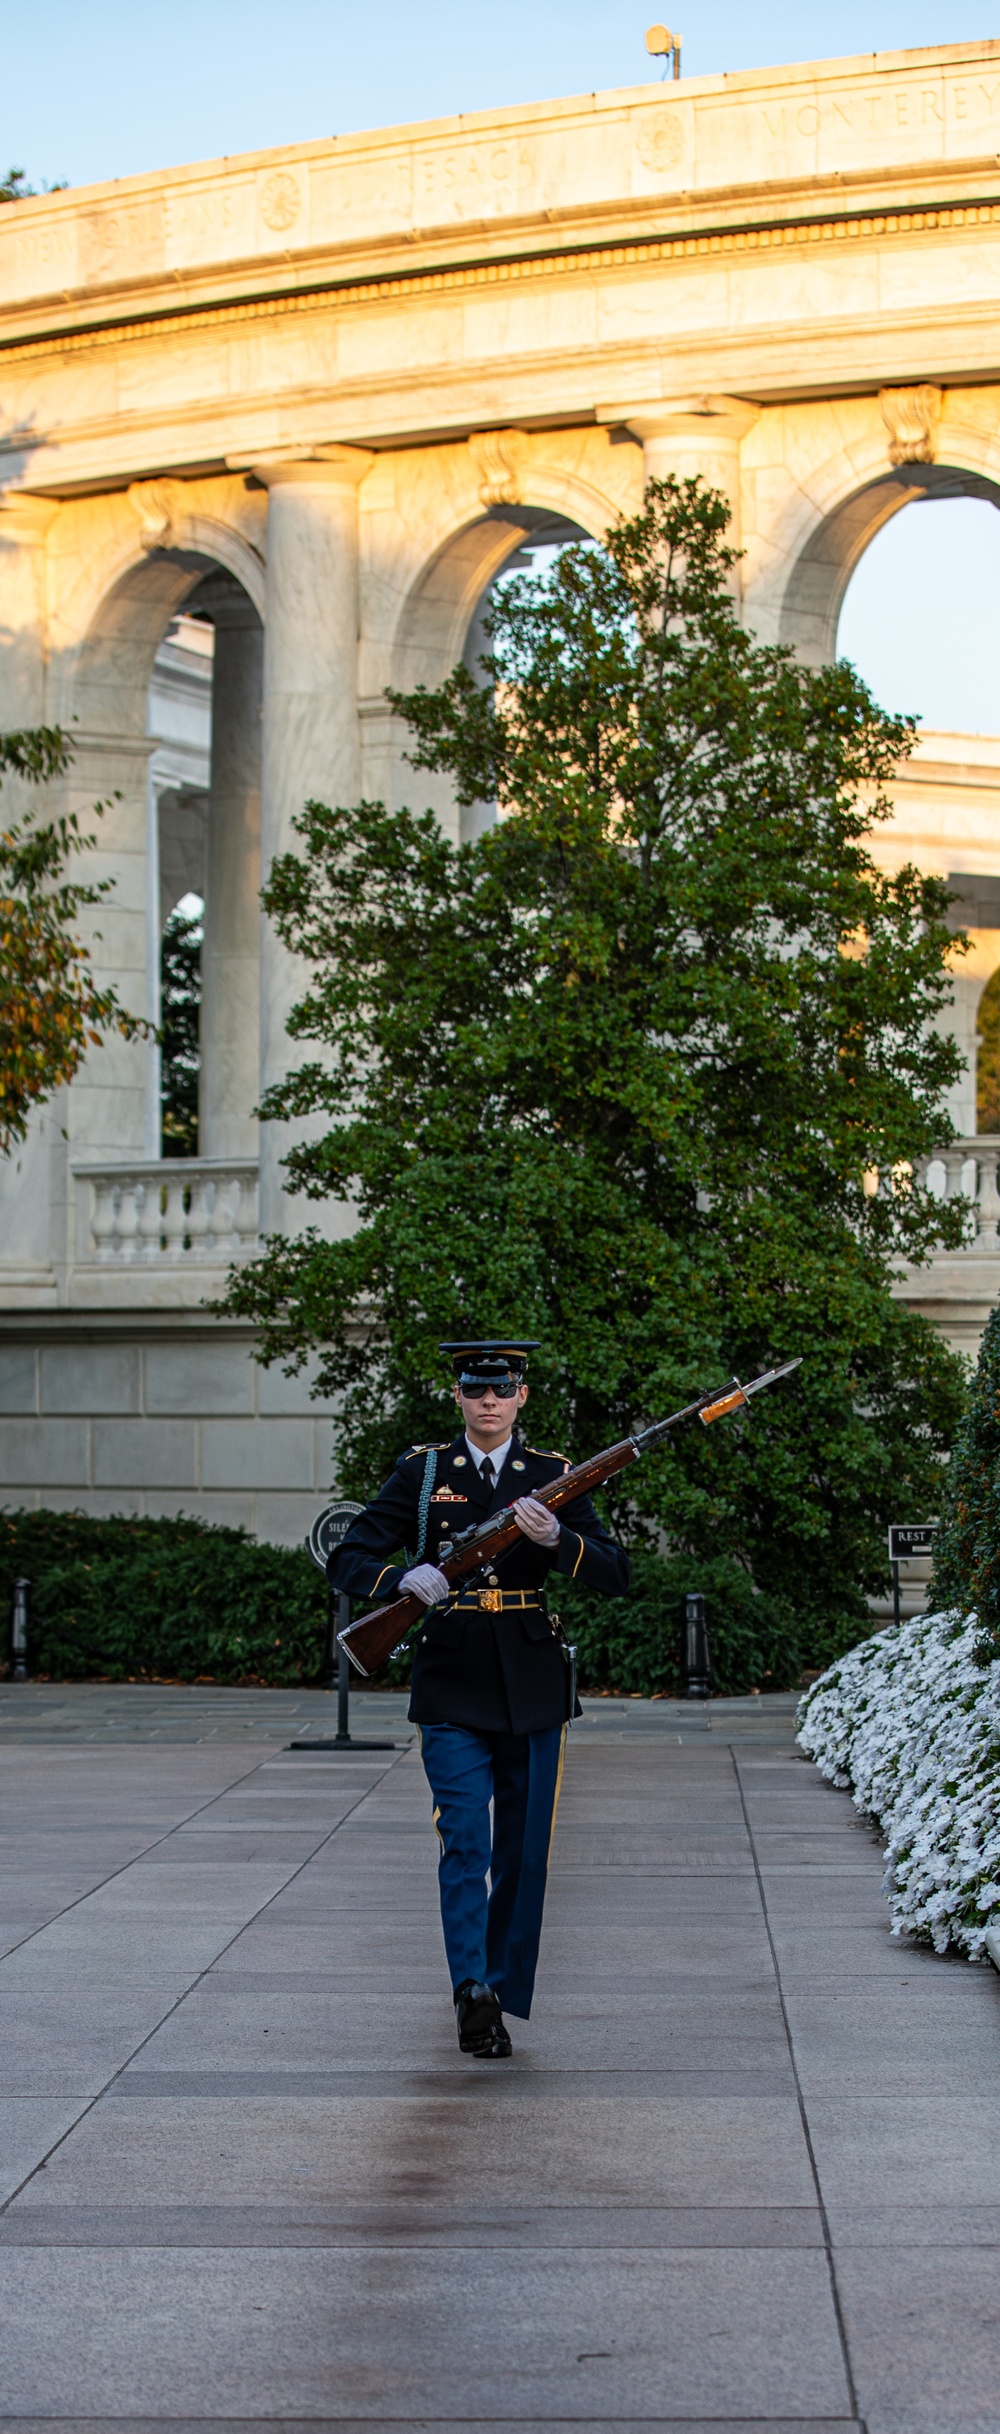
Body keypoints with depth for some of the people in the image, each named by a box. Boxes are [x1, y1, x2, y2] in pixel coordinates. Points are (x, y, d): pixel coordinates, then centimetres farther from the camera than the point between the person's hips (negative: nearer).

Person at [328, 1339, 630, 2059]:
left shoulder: (553, 1475, 6)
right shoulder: (423, 1472, 4)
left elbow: (615, 1575, -1)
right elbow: (348, 1561, 0)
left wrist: (556, 1539, -20)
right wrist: (403, 1578, -21)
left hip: (532, 1691, 2)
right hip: (453, 1686, -1)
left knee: (523, 1853, 4)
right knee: (464, 1843, -14)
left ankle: (503, 2000, 14)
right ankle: (474, 1990, -23)